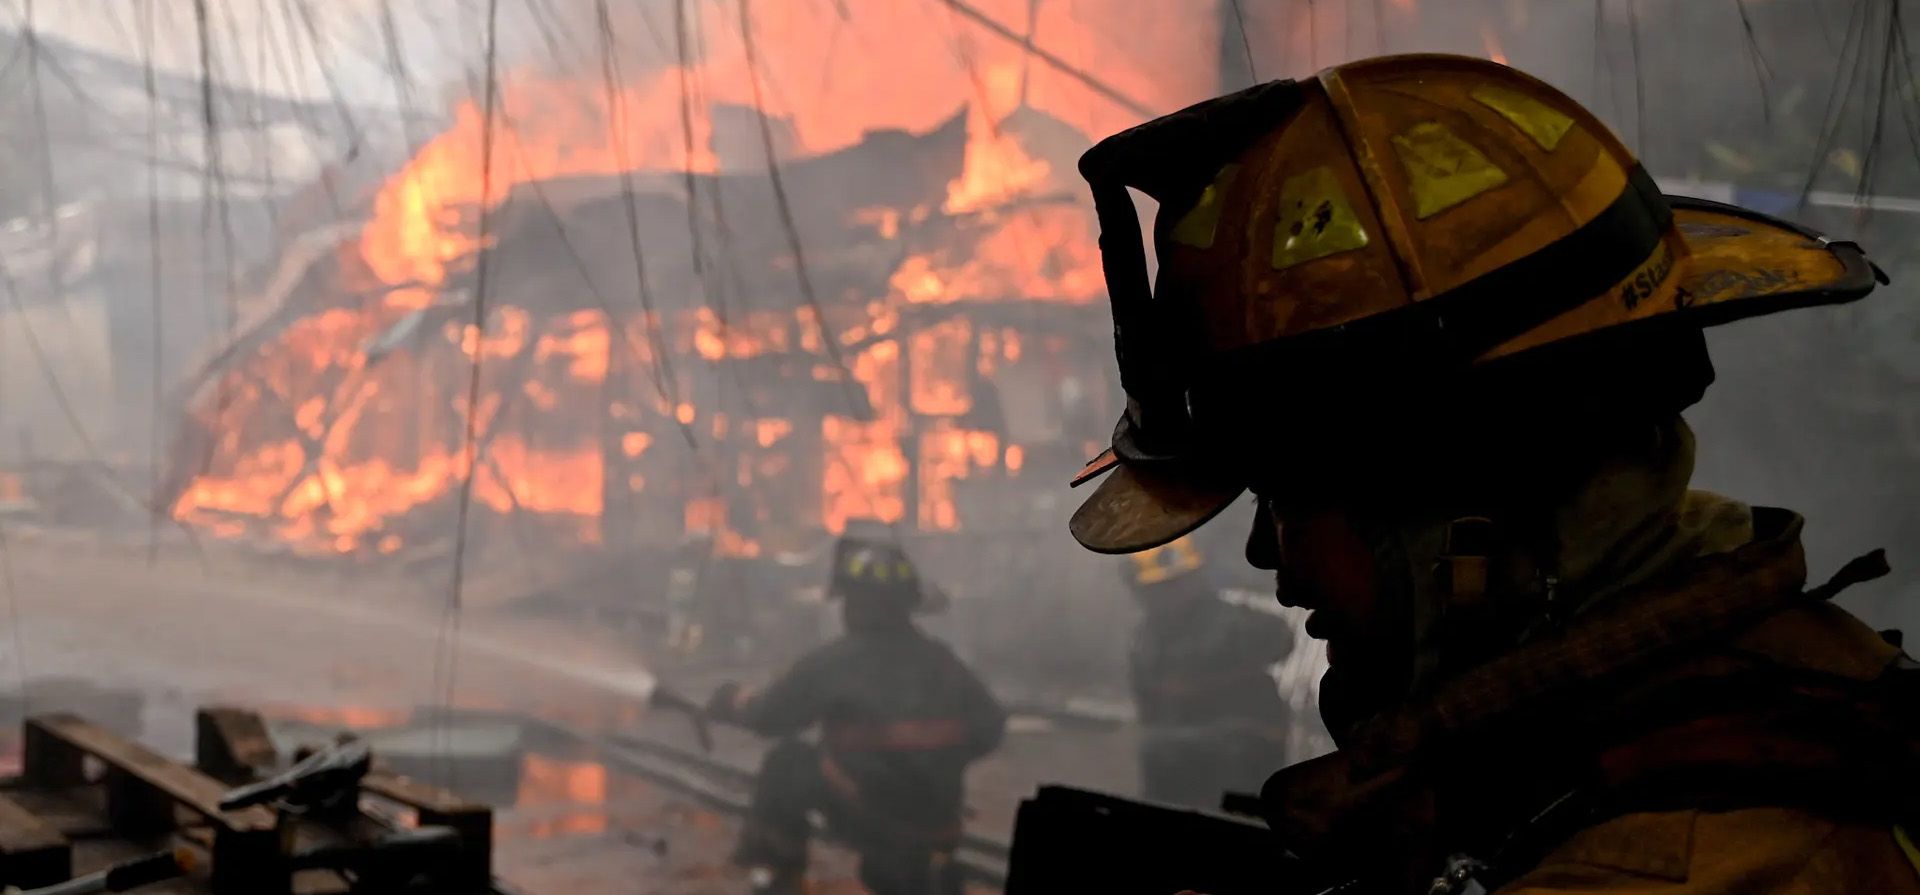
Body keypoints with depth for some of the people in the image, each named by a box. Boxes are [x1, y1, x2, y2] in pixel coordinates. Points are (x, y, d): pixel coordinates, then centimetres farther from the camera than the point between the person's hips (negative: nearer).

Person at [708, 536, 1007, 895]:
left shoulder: (831, 664, -13)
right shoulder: (941, 663, 1)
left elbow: (767, 716, -4)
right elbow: (989, 727, 3)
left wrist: (731, 700, 18)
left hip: (862, 820, -5)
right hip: (934, 827, 5)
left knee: (789, 761, 14)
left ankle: (771, 865, 18)